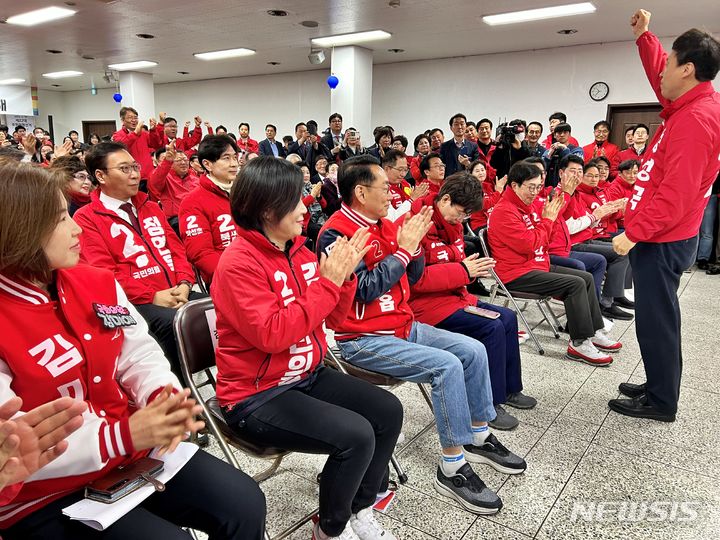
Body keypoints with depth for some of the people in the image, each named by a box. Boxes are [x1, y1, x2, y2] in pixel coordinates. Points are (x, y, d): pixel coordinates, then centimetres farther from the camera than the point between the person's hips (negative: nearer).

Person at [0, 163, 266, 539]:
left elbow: (139, 354, 3)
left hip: (130, 445, 6)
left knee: (245, 503, -1)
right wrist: (121, 436, -30)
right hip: (47, 498, -5)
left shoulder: (96, 282, 2)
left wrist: (163, 395, -19)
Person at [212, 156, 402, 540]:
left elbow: (331, 317, 8)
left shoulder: (297, 248, 3)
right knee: (355, 435, -22)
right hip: (256, 396, -8)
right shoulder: (238, 262, -19)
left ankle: (359, 509, 19)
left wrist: (344, 275, -10)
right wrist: (327, 283, -24)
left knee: (388, 411, 0)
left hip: (306, 376, 8)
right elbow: (272, 334, -28)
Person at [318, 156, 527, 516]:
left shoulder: (383, 225, 8)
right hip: (362, 340, -9)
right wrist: (403, 249, -18)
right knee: (447, 365, -23)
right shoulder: (336, 233, -16)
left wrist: (415, 243, -5)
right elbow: (366, 290, -23)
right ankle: (452, 467, -8)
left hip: (403, 326, 9)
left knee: (473, 350, 3)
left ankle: (478, 436, 19)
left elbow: (413, 277, 12)